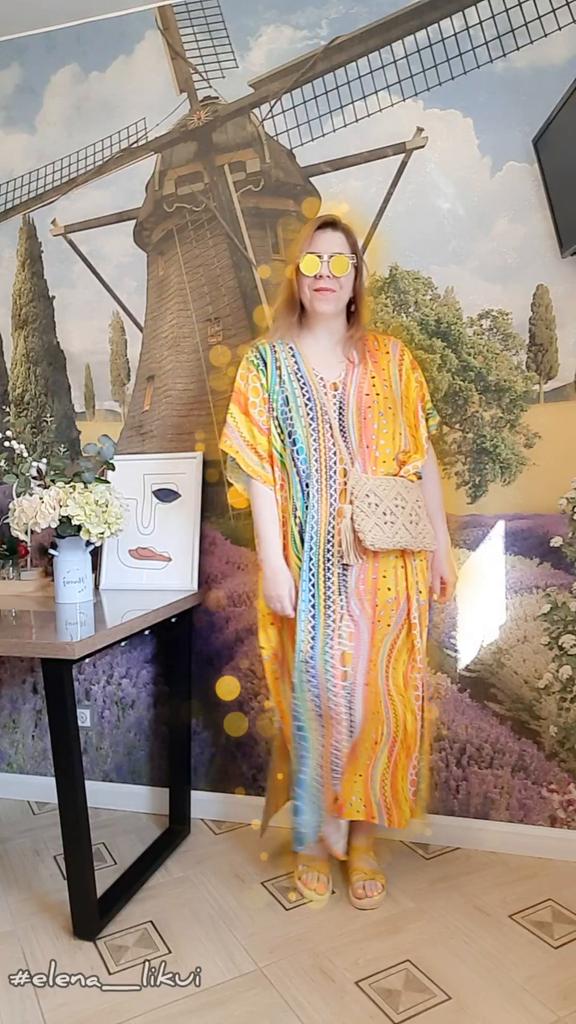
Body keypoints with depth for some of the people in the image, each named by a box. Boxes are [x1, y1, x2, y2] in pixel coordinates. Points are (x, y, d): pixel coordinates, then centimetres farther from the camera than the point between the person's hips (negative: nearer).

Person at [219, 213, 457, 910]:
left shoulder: (390, 358, 7)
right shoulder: (266, 363, 2)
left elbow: (422, 458, 7)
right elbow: (261, 470, -4)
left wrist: (441, 547, 4)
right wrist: (272, 563, -11)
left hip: (385, 563, 2)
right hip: (309, 563, -1)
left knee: (378, 695, 7)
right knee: (315, 695, 5)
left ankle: (363, 839, 26)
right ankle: (315, 839, 26)